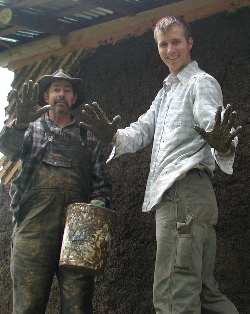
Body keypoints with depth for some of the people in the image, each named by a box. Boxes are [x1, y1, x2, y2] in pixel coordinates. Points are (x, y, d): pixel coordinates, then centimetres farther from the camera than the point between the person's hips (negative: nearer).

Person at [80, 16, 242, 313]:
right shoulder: (166, 92, 28)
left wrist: (223, 146, -42)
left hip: (185, 190, -10)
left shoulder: (201, 83, -1)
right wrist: (114, 136, -3)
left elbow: (215, 128, -18)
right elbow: (142, 130, 18)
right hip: (171, 196, 10)